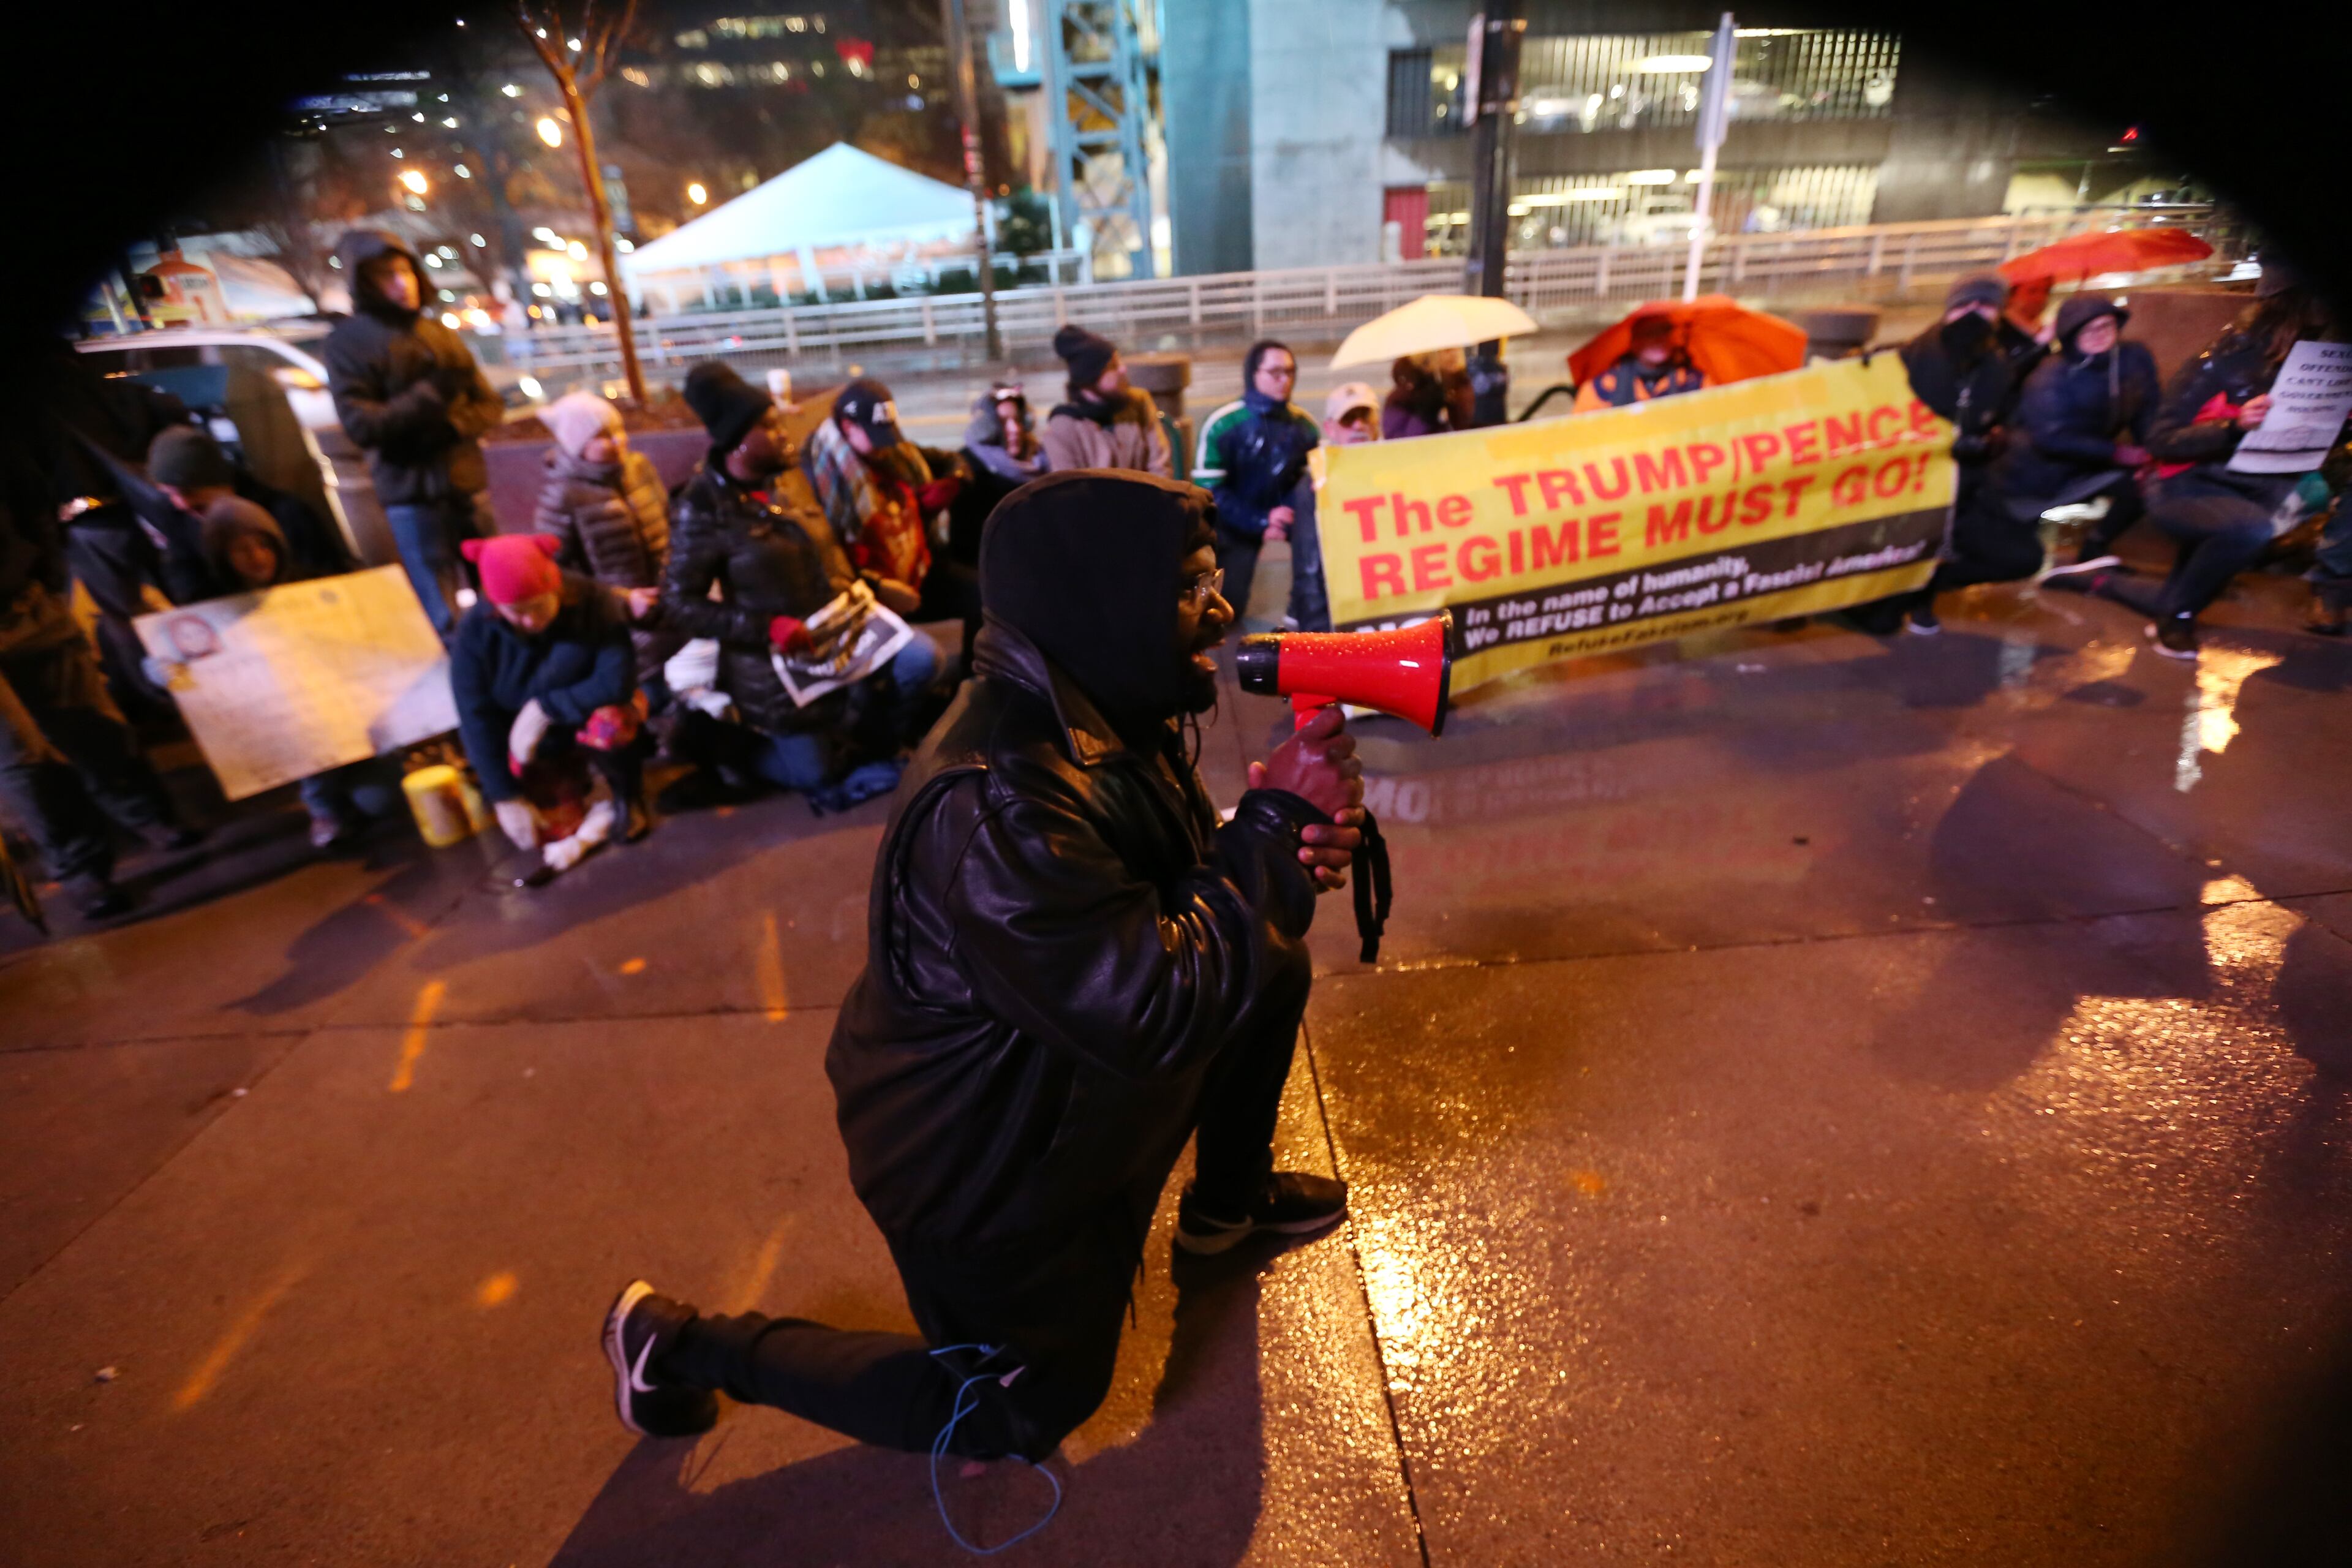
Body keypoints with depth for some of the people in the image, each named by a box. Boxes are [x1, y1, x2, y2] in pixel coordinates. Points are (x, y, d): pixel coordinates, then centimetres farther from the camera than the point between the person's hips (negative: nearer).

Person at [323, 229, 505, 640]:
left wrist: (451, 424, -10)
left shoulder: (440, 334, 12)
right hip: (412, 494, -5)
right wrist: (432, 394, -18)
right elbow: (360, 426, -12)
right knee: (443, 619, -5)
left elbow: (490, 405, 10)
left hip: (468, 484, 5)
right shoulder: (347, 344, -2)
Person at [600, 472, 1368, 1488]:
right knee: (1024, 1416, 13)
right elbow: (1159, 1014, -37)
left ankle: (1229, 1197, 31)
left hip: (1060, 1088, 8)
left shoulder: (1096, 714, -8)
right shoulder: (995, 805, -38)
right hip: (976, 1162, -8)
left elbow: (1171, 881, 5)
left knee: (1273, 961, 7)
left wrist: (1284, 847, -16)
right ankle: (680, 1344, 21)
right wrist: (1279, 821, -30)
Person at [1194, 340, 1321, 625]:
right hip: (1231, 523, -3)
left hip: (1278, 514, 3)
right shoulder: (1222, 425, -20)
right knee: (1226, 606, -6)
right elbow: (1209, 489, -21)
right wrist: (1260, 523, -26)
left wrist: (1287, 521, -23)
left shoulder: (1305, 426, -8)